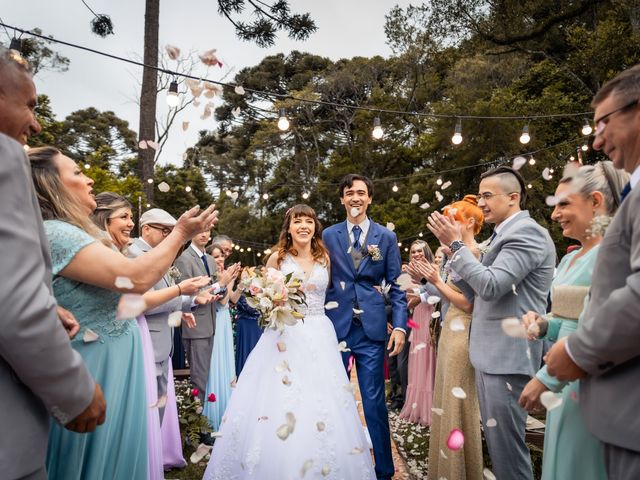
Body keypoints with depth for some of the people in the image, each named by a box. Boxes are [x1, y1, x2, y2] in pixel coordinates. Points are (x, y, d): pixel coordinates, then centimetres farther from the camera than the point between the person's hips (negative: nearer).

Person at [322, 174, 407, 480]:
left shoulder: (386, 237, 5)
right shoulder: (328, 235, 6)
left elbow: (395, 285, 3)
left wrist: (400, 325, -7)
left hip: (372, 328, -1)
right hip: (335, 326, 1)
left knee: (375, 403, 4)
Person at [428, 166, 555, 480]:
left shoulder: (526, 232, -14)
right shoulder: (503, 234, 16)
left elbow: (491, 285, -24)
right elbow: (481, 284, 16)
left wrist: (455, 244, -18)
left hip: (508, 357, -10)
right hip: (491, 353, 10)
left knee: (506, 445, 1)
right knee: (496, 440, 19)